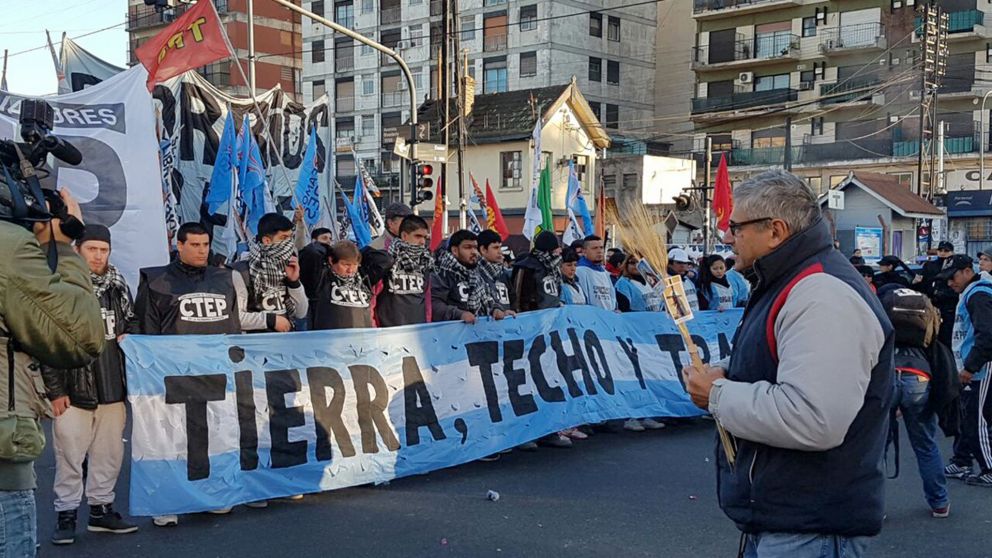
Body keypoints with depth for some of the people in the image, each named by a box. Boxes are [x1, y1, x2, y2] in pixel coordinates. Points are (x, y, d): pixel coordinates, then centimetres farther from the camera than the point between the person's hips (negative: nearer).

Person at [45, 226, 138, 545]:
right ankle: (66, 515, 13)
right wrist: (55, 390, -9)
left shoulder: (118, 286, 9)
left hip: (112, 387, 5)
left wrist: (129, 336, 0)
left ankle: (101, 509, 24)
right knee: (70, 455, 1)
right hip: (73, 391, -5)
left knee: (109, 453, 11)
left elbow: (132, 324, 25)